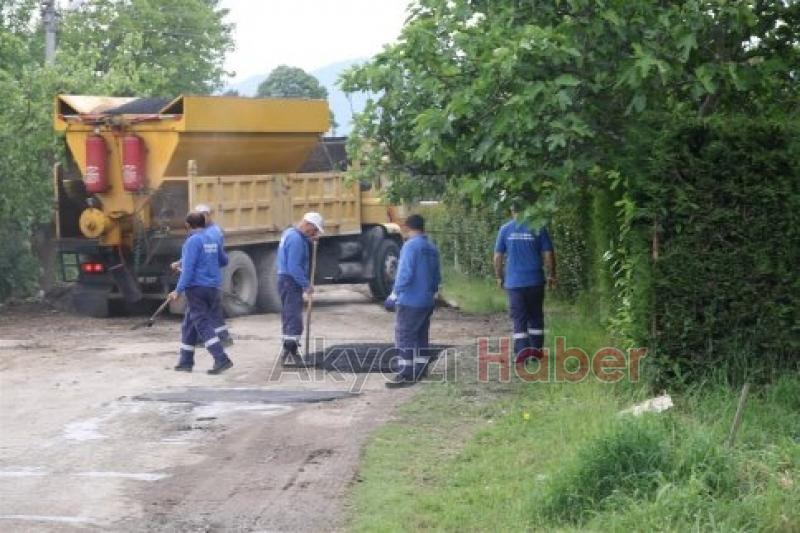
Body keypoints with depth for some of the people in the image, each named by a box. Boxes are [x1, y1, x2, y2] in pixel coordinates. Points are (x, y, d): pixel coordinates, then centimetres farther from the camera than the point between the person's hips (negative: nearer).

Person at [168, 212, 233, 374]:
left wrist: (178, 290, -17)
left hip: (197, 288, -8)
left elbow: (188, 268, -18)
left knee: (203, 325, -10)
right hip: (212, 288, 8)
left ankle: (222, 359, -21)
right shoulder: (212, 240, 11)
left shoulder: (193, 241, -12)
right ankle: (186, 361, 21)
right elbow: (224, 261, 24)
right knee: (188, 326, 17)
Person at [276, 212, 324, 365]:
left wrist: (310, 240, 7)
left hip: (286, 280, 11)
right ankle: (291, 351, -13)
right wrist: (307, 285, -19)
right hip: (291, 282, -11)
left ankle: (286, 351, 23)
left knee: (288, 317, 16)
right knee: (294, 318, -10)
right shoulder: (296, 239, -21)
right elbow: (294, 268, -25)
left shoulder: (291, 233, 11)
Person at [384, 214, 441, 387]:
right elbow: (437, 276, 16)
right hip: (427, 302, 8)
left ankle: (405, 375, -10)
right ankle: (420, 372, 19)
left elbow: (405, 273, -19)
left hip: (410, 301, -8)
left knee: (404, 336, -6)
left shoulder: (410, 246, -13)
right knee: (421, 337, 15)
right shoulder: (432, 248, 10)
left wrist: (394, 295, -13)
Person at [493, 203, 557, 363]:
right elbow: (548, 254, -3)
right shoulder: (538, 228, -3)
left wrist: (499, 277, 13)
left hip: (514, 282, 0)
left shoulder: (505, 229, -1)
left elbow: (498, 256, 1)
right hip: (535, 280, 0)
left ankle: (521, 351, -5)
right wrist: (551, 275, 10)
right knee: (535, 316, 14)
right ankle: (536, 349, 18)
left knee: (518, 318, 3)